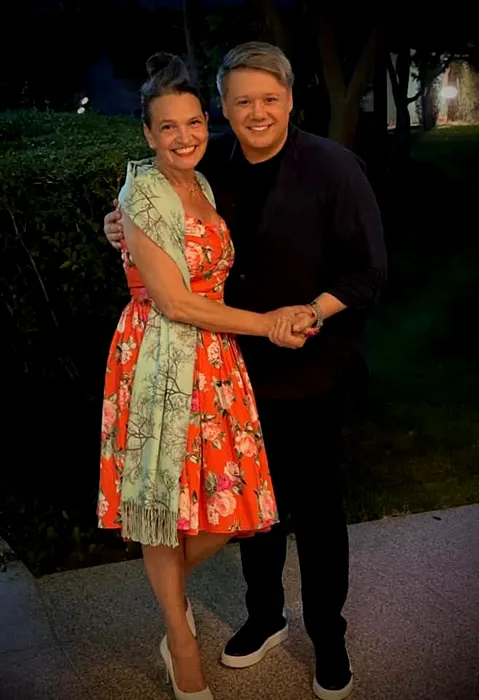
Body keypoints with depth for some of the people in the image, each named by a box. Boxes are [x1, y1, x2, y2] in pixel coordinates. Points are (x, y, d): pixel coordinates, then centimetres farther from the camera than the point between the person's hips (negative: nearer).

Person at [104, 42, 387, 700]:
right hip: (238, 367, 5)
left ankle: (328, 636, 31)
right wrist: (127, 228, -3)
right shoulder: (212, 165, 0)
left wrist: (312, 311, -29)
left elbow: (368, 270, -14)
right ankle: (265, 617, 41)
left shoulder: (333, 167, -14)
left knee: (314, 503, 8)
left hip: (311, 370, -4)